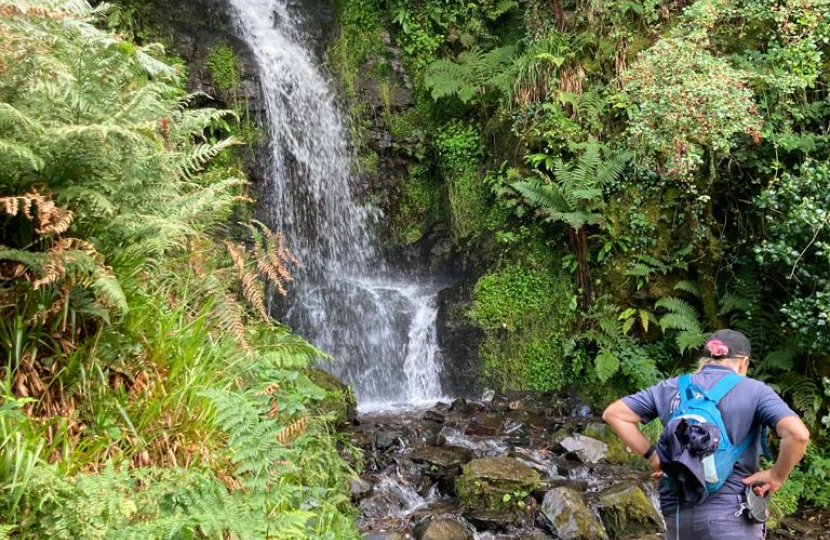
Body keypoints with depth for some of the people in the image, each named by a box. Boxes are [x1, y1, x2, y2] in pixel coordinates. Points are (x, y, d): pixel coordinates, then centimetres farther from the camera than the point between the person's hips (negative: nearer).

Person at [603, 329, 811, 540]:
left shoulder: (672, 387, 9)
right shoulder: (755, 391, -1)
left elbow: (613, 414, 8)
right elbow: (798, 434, -17)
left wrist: (651, 454, 9)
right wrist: (776, 477, -4)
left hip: (677, 511, 4)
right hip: (729, 513, -4)